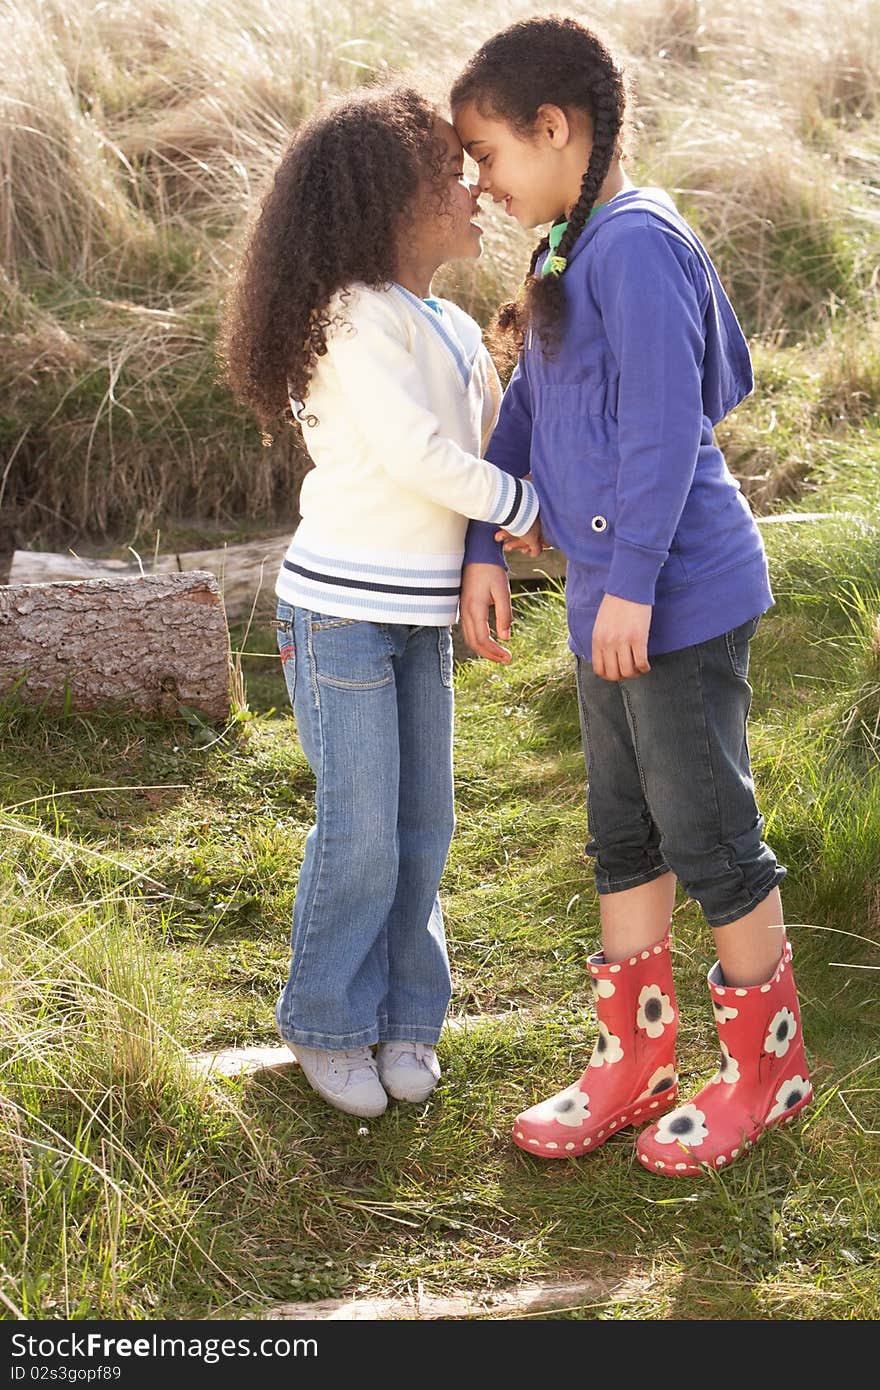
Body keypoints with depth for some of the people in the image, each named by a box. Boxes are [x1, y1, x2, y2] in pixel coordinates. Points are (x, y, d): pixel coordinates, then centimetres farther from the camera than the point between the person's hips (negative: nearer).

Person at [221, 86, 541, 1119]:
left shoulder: (454, 330, 13)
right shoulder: (354, 320, -14)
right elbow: (418, 457, -18)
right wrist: (526, 510, -6)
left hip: (422, 618, 8)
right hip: (343, 614, -8)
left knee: (424, 829, 10)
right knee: (361, 836, -1)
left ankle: (405, 1018, 25)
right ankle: (327, 1027, 18)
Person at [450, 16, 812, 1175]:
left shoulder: (636, 243, -16)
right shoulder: (571, 253, 14)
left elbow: (666, 425, -20)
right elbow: (529, 411, 17)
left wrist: (630, 581, -20)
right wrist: (486, 550, 12)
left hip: (680, 598, -9)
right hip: (609, 599, 10)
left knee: (709, 836, 3)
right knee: (623, 835, 15)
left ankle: (767, 1066, 20)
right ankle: (634, 1060, 28)